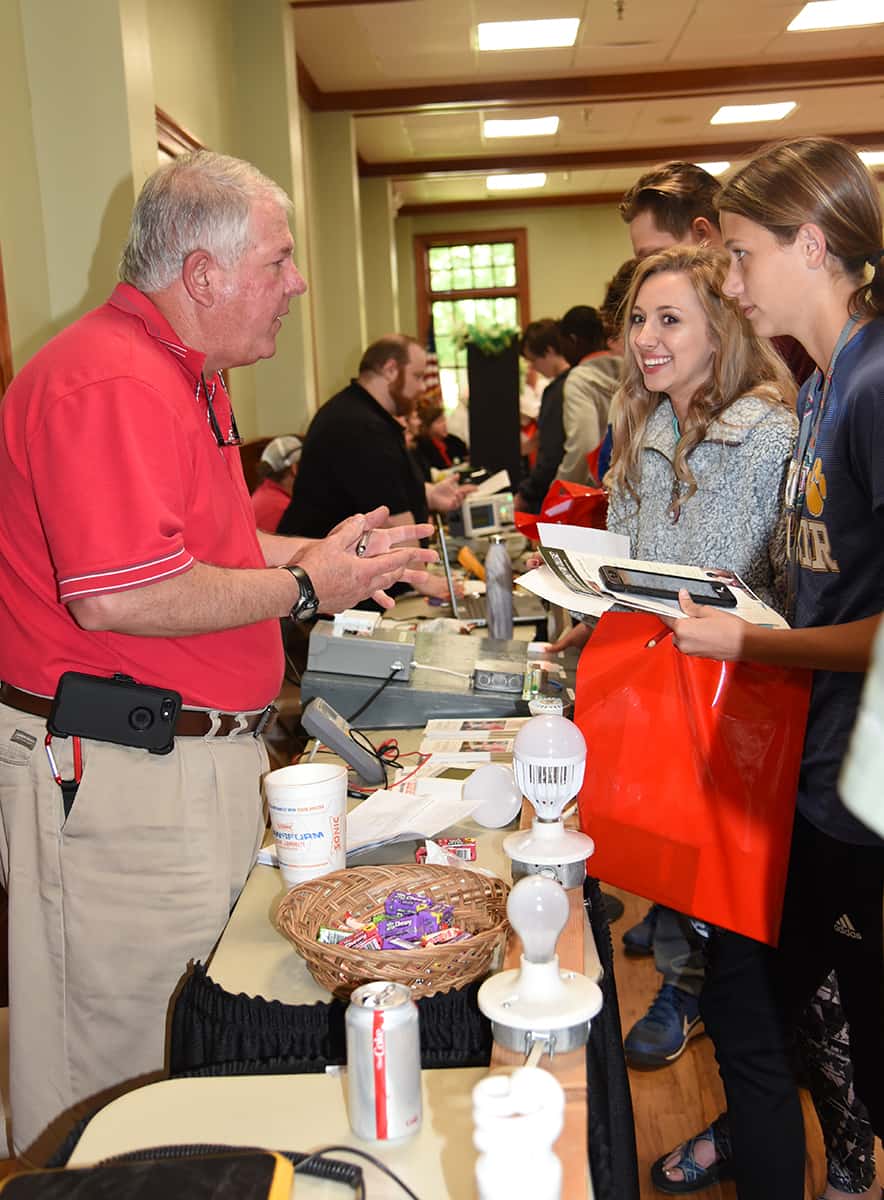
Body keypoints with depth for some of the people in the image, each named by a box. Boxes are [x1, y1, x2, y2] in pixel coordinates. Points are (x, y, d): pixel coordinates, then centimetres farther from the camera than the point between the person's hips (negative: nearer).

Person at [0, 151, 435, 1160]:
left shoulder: (183, 376, 17)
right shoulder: (110, 383, -19)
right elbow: (121, 595, -27)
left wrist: (310, 552, 12)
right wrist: (307, 587, -15)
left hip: (193, 754, 10)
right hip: (117, 772, -10)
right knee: (118, 1050, 3)